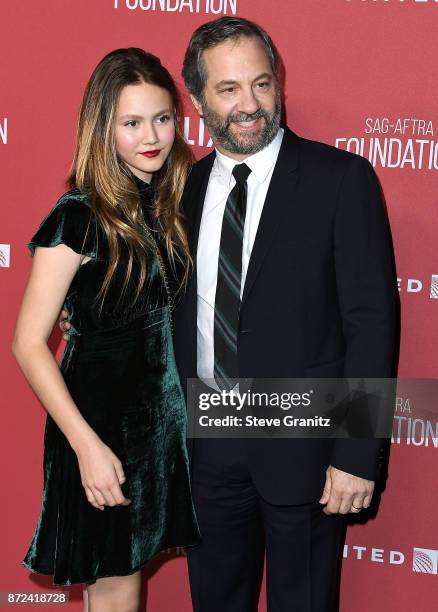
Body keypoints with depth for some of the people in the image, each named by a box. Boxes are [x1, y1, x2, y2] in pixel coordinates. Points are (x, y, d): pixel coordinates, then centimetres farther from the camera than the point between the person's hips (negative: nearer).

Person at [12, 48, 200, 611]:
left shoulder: (173, 201, 3)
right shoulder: (79, 216, -16)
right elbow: (29, 343, -16)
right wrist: (87, 445, -20)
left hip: (163, 414, 6)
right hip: (102, 421, -5)